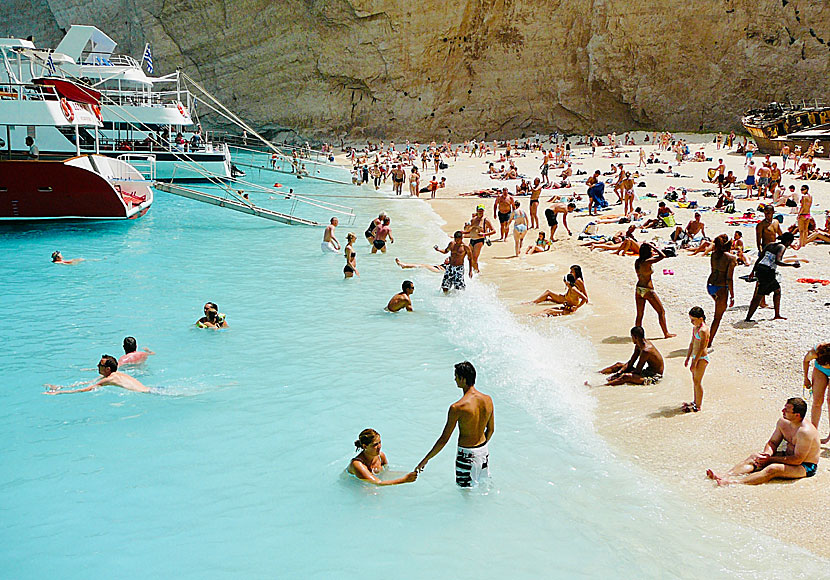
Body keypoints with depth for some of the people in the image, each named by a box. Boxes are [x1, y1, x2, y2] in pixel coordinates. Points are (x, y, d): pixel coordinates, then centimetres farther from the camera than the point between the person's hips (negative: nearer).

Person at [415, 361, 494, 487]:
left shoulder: (457, 407, -24)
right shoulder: (488, 400, -5)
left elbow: (444, 439, -19)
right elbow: (491, 429, 9)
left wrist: (425, 460, -10)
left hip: (467, 454, -6)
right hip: (484, 450, 6)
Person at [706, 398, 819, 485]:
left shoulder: (805, 432, -28)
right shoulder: (783, 422, -2)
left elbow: (797, 460, -27)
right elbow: (772, 442, 7)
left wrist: (770, 459, -24)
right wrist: (767, 454, -17)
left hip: (805, 467, -9)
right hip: (788, 456, 9)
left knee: (772, 469, -33)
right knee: (754, 457, -6)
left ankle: (734, 482, -45)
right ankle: (725, 476, -22)